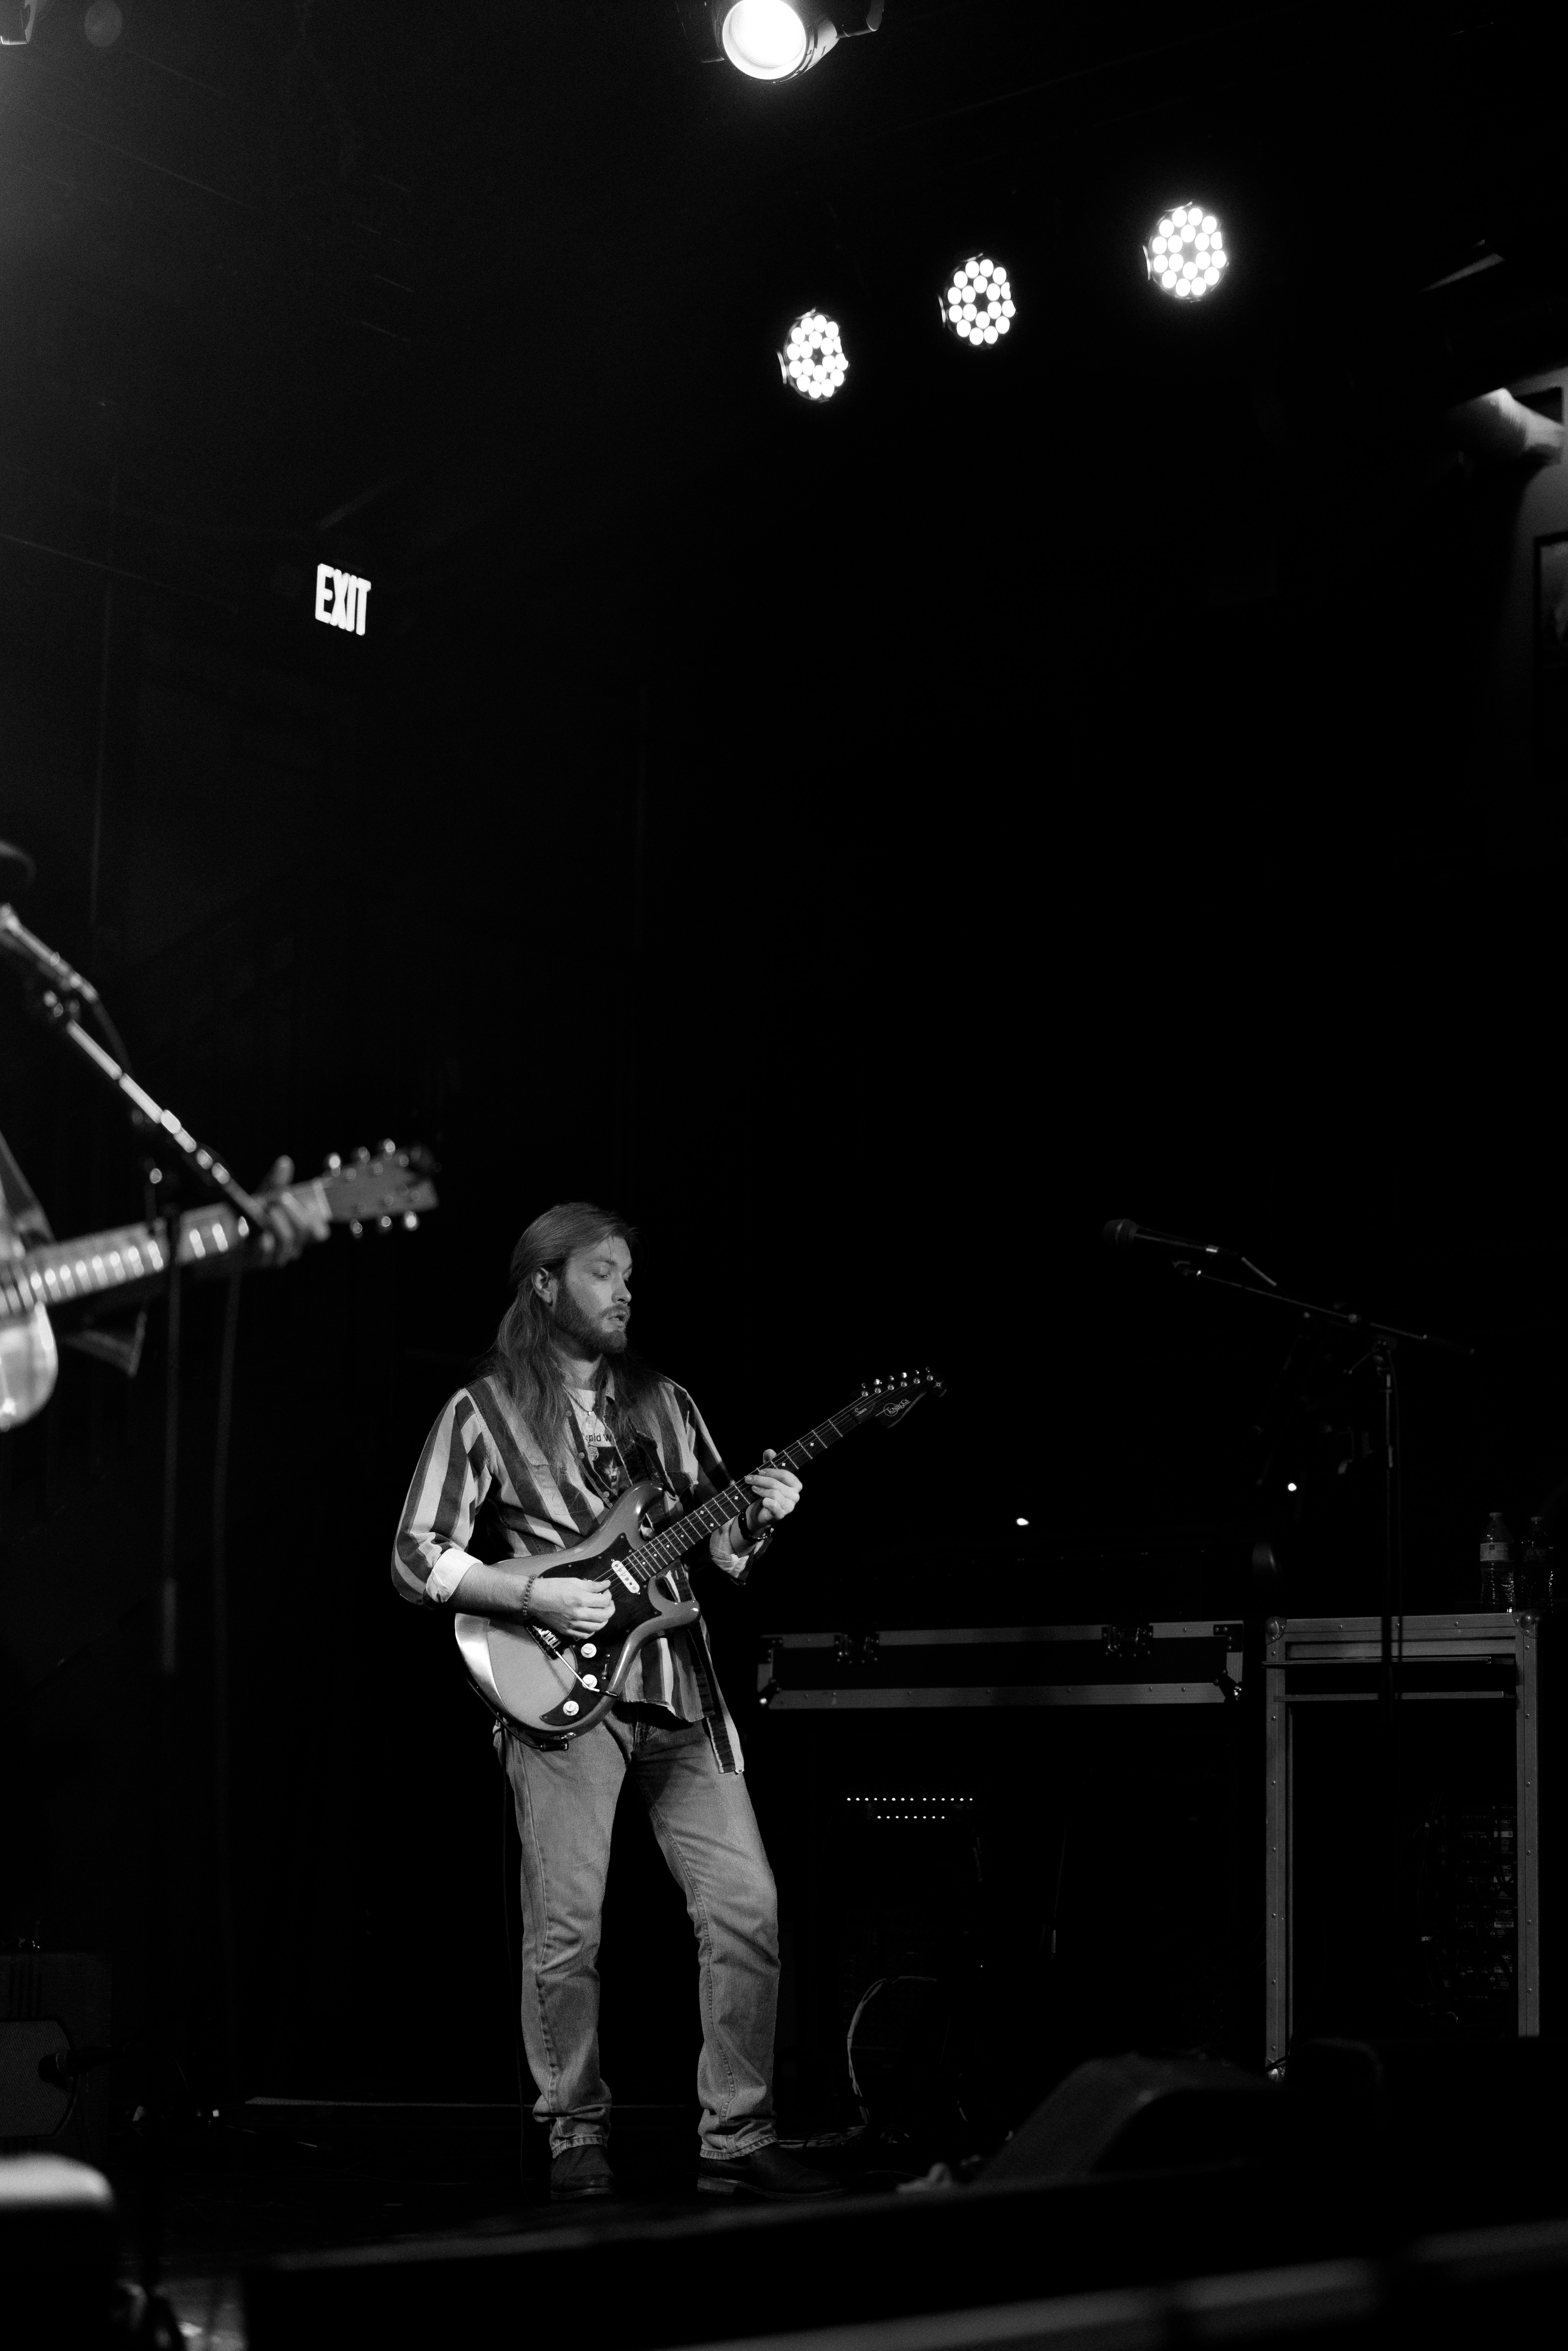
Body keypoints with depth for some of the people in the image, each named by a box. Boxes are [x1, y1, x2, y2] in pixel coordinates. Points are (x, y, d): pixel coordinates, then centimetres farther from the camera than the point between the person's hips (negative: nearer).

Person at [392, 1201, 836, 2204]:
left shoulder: (665, 1403, 17)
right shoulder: (487, 1410, 3)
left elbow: (723, 1550, 20)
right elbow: (418, 1559, -3)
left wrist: (759, 1518, -2)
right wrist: (537, 1596, -13)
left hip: (681, 1691, 5)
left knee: (748, 1911, -3)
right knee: (568, 1934, -6)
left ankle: (738, 2140, 7)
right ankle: (579, 2142, 11)